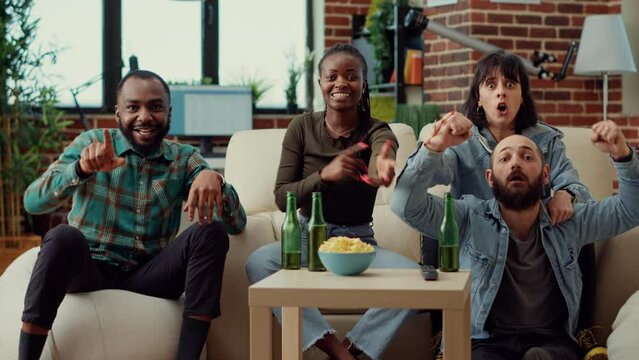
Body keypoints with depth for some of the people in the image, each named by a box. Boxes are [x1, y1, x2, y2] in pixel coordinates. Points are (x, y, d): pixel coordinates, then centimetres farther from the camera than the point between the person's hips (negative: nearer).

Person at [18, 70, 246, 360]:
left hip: (148, 276, 2)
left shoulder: (184, 159, 6)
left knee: (210, 232, -20)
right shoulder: (91, 143, 0)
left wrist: (213, 179, -26)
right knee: (63, 237, -33)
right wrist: (81, 169, -34)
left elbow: (236, 224, -4)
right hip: (89, 269, -2)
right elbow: (32, 202, -14)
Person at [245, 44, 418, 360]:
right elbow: (282, 198, -7)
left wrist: (383, 170, -58)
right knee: (259, 262, -32)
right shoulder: (302, 127, -1)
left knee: (415, 276, -29)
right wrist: (323, 176, -28)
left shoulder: (376, 132, -5)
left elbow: (376, 169, -31)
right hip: (308, 237, 1)